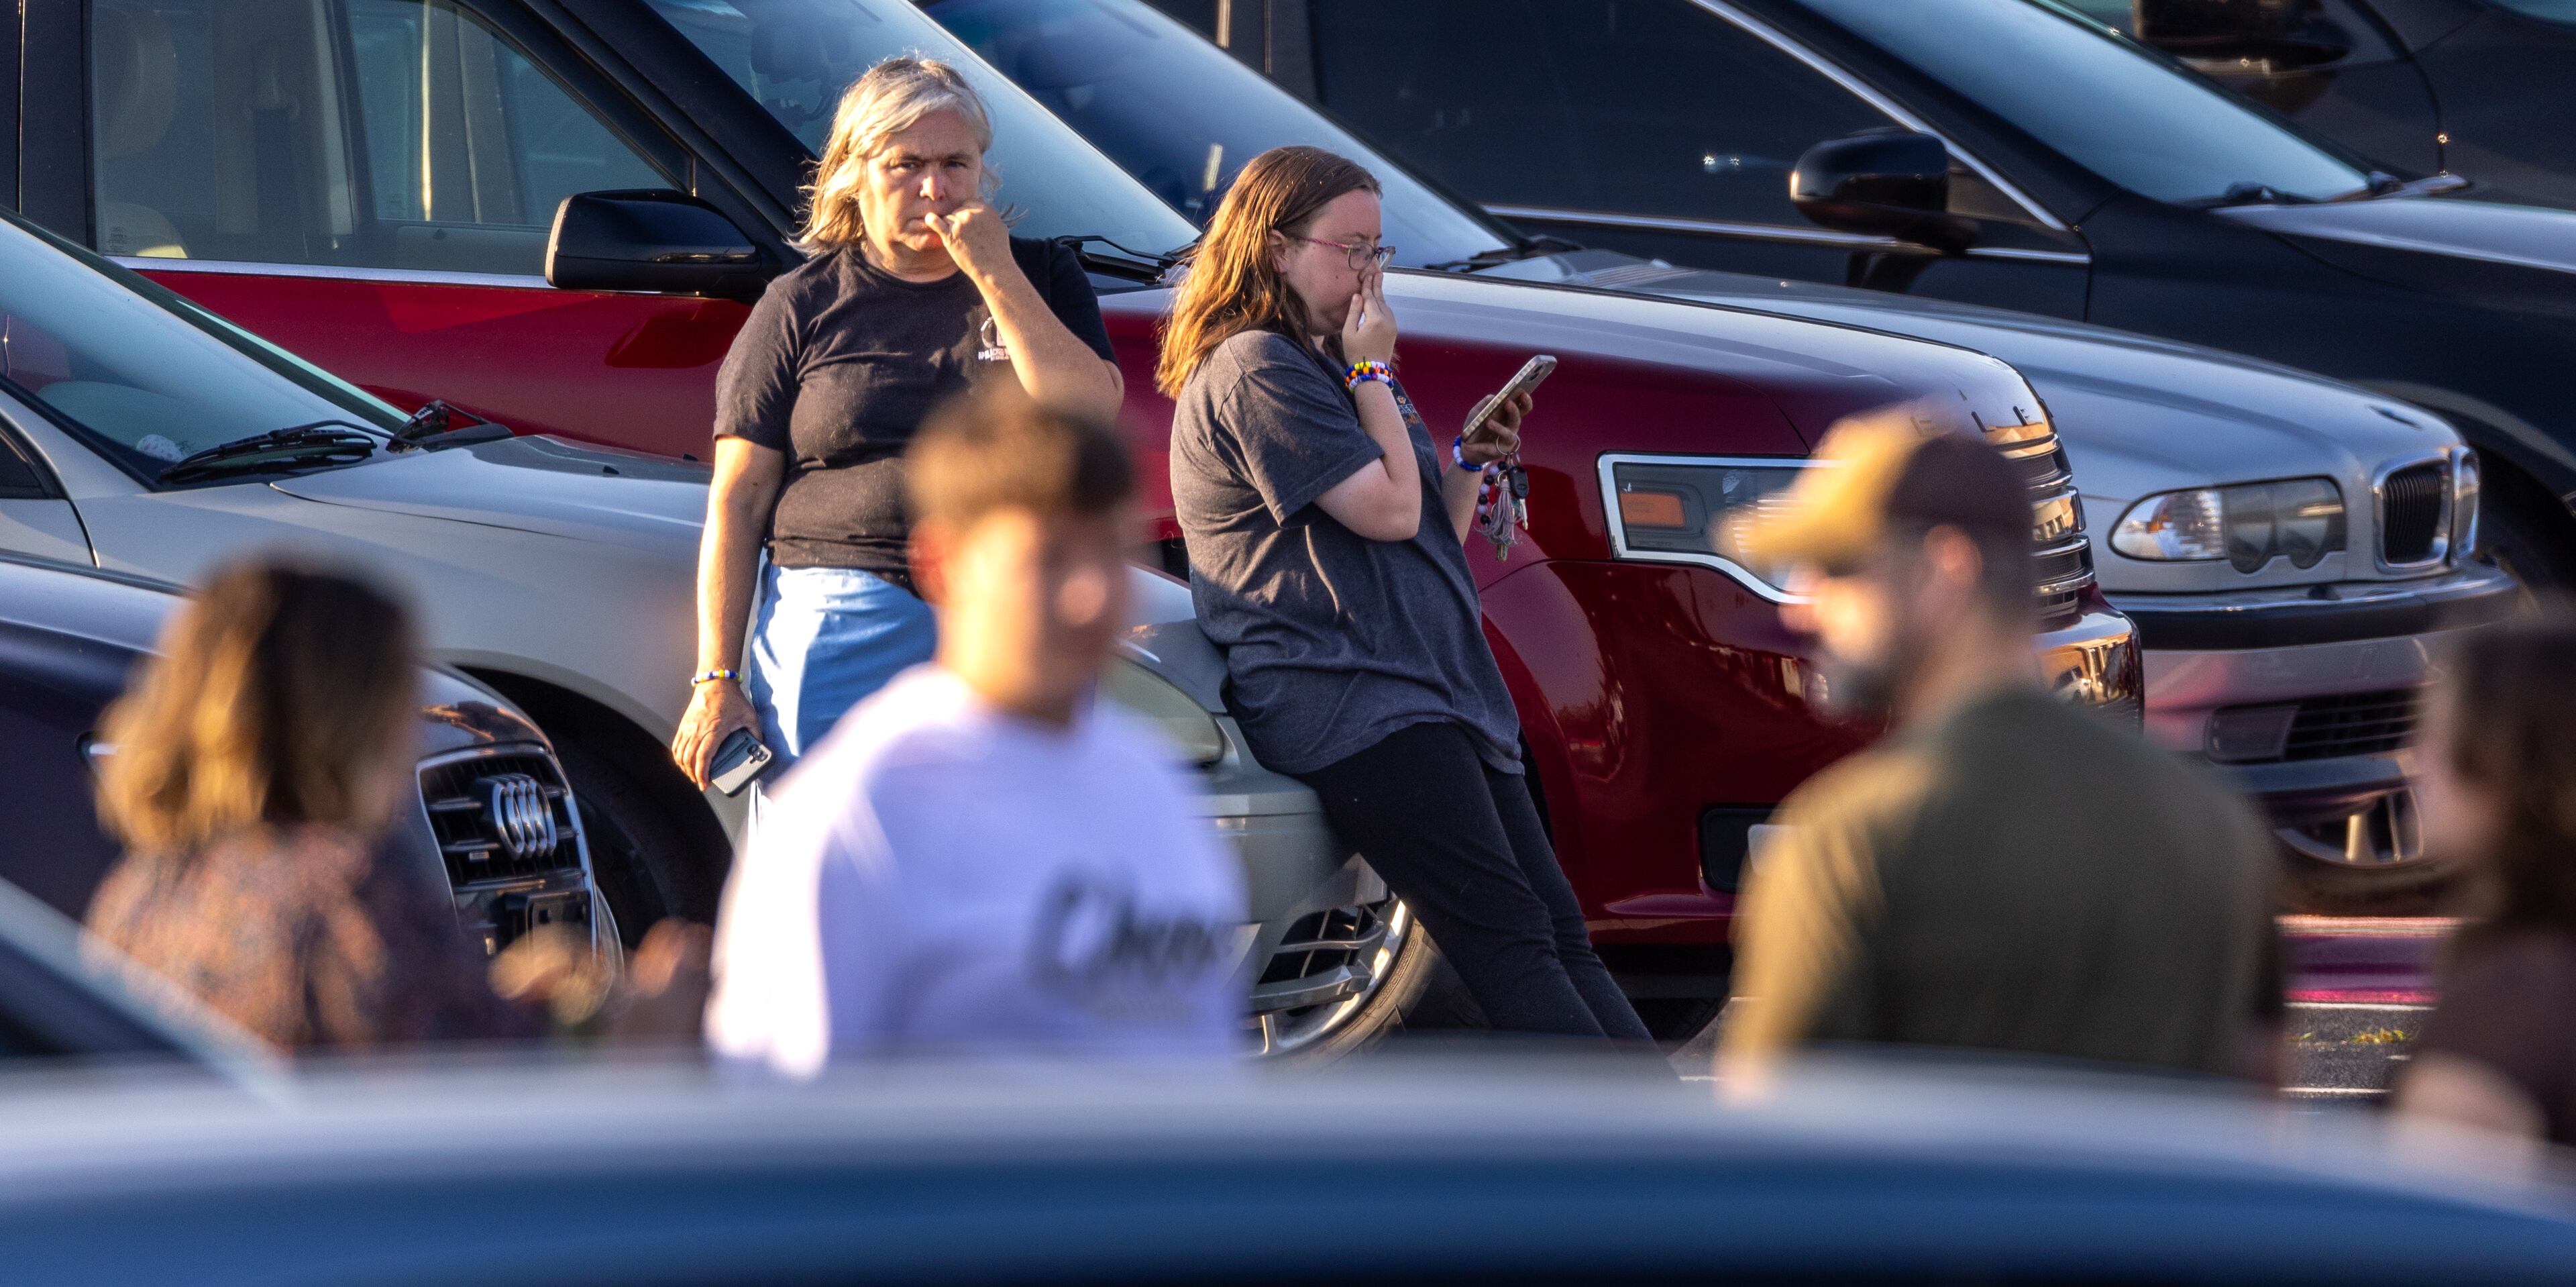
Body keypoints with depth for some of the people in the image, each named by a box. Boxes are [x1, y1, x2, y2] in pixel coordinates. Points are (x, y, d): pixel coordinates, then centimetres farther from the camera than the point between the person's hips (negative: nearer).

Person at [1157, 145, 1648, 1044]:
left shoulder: (1325, 367, 25)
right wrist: (1374, 374, -2)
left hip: (1438, 694, 11)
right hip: (1341, 699, -11)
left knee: (1559, 934, -3)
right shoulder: (1253, 370, -7)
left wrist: (1470, 461, 12)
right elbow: (1388, 512, -13)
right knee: (1508, 937, -21)